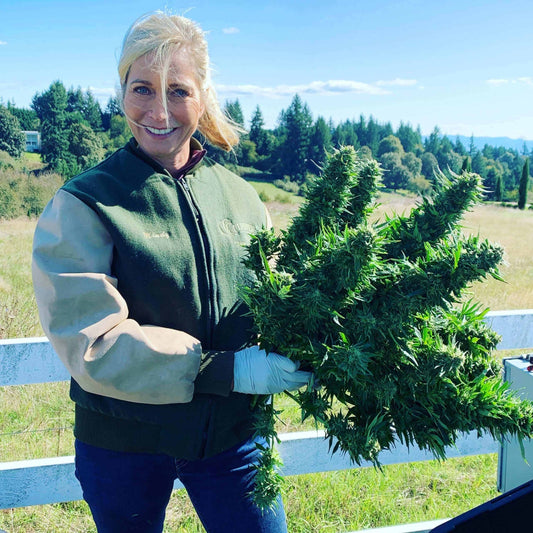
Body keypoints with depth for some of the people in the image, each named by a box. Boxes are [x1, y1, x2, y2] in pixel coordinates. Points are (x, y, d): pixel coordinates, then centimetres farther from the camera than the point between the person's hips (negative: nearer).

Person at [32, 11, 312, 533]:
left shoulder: (240, 196, 0)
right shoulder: (81, 205, -12)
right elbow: (90, 343, -20)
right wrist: (228, 371, -27)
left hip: (232, 433, 3)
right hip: (124, 441, -2)